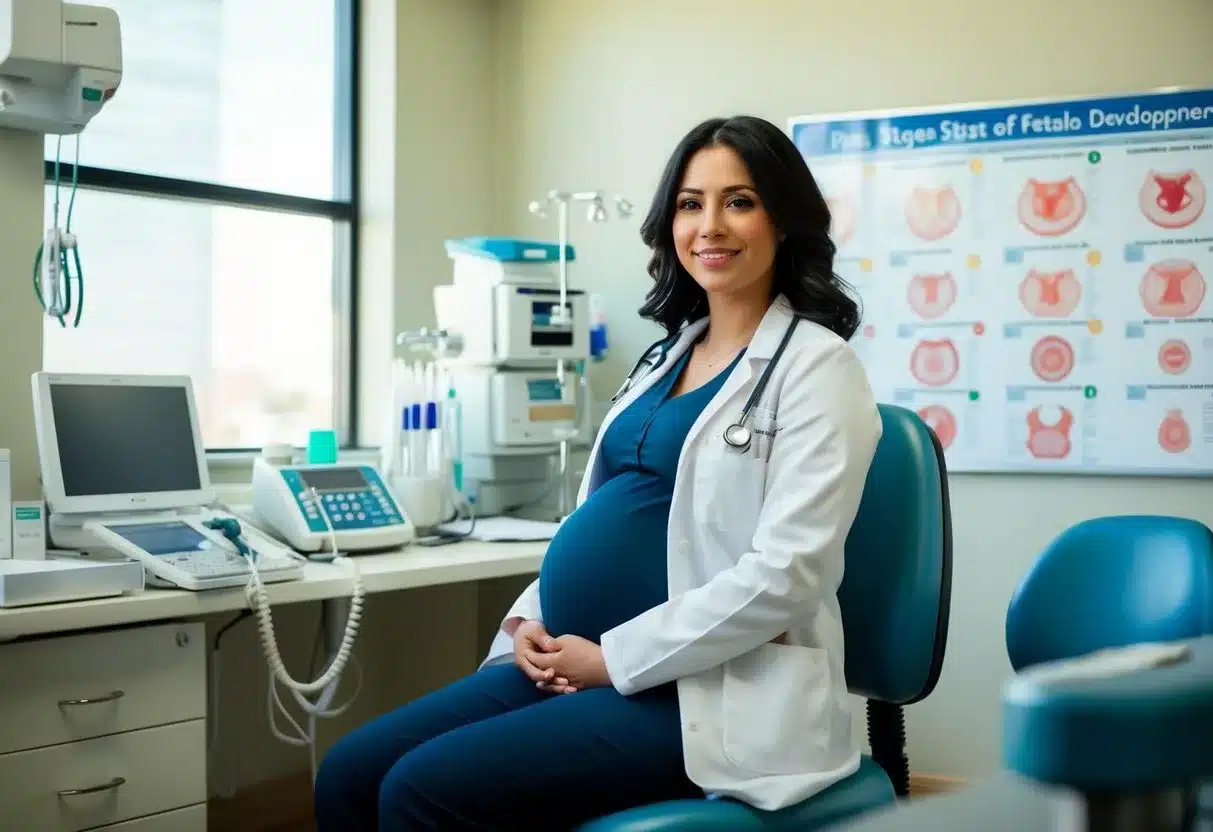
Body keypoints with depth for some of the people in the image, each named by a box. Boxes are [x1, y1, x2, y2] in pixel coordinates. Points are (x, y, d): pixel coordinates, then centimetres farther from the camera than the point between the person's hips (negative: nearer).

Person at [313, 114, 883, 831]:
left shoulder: (817, 365, -8)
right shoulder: (671, 355, 17)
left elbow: (784, 574, -17)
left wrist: (615, 659, -16)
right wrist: (533, 623, 1)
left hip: (705, 692, -8)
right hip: (574, 663, 8)